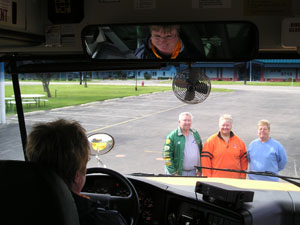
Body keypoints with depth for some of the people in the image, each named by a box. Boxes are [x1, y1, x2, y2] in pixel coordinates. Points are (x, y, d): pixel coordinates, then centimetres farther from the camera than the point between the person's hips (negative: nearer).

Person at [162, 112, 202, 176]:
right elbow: (167, 155, -10)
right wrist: (173, 173, -14)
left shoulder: (195, 134, 10)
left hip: (193, 172, 5)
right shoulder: (172, 136, -8)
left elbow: (200, 152, 18)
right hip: (178, 173, -5)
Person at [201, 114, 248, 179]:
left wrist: (243, 177, 8)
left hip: (235, 180, 3)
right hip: (216, 179, -3)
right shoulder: (211, 141, 1)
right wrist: (208, 178, -8)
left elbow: (243, 160, 14)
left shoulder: (239, 141, 11)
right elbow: (205, 160, -3)